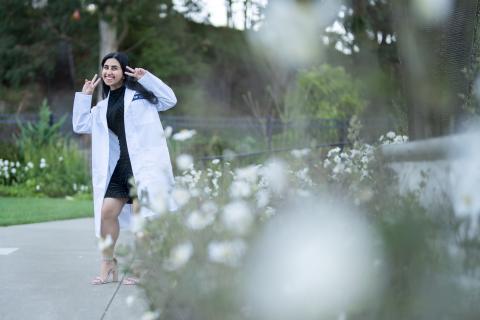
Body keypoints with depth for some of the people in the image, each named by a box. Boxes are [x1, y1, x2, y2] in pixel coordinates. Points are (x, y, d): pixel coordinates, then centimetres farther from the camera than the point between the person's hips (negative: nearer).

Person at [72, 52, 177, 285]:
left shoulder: (139, 92, 5)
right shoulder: (103, 106, 21)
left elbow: (170, 100, -3)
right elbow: (80, 125, 20)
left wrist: (146, 78, -9)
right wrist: (84, 95, 17)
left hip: (145, 161, -5)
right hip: (119, 165, 5)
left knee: (146, 215, -6)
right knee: (106, 211, -2)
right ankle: (108, 263, 13)